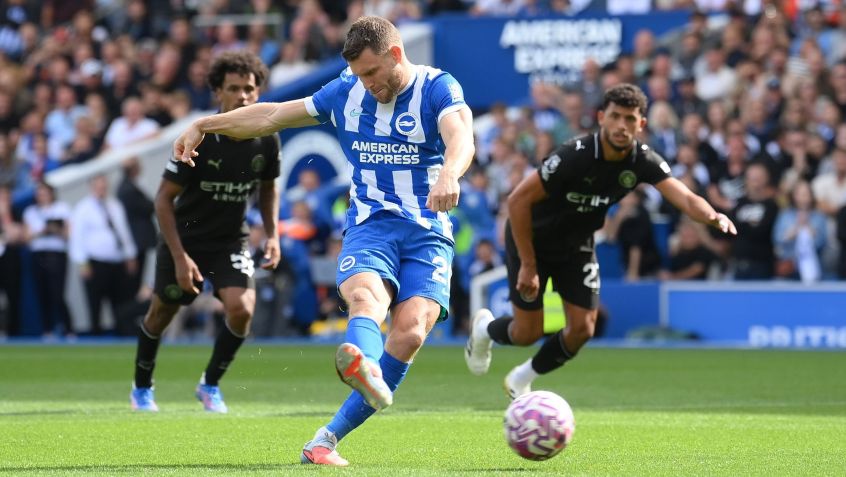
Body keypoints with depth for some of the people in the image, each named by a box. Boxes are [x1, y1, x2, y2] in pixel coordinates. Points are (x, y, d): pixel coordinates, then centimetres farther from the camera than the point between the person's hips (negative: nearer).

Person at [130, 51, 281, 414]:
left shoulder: (265, 140, -10)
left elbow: (268, 188, 11)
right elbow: (164, 198, -16)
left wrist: (272, 235, -2)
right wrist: (179, 257, -21)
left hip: (231, 242, 2)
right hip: (184, 238, -2)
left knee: (241, 309, -20)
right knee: (161, 314, 11)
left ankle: (210, 385, 4)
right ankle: (141, 388, 37)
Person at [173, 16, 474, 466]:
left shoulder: (438, 88, -4)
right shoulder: (347, 91, 10)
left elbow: (460, 137, -25)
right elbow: (276, 114, 22)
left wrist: (450, 172, -48)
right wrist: (204, 125, 22)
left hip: (427, 232, -2)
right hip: (370, 225, 2)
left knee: (410, 331, -24)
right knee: (366, 295, -32)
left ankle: (327, 439, -21)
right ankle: (365, 369, -68)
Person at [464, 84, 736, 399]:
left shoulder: (643, 161, -18)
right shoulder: (575, 156, -33)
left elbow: (685, 198, -30)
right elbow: (518, 200, -28)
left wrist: (713, 217, -54)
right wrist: (528, 265, -25)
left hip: (576, 244, 5)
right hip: (530, 239, -5)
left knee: (582, 329, -4)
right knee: (528, 333, -3)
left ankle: (521, 381, 22)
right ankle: (484, 328, 35)